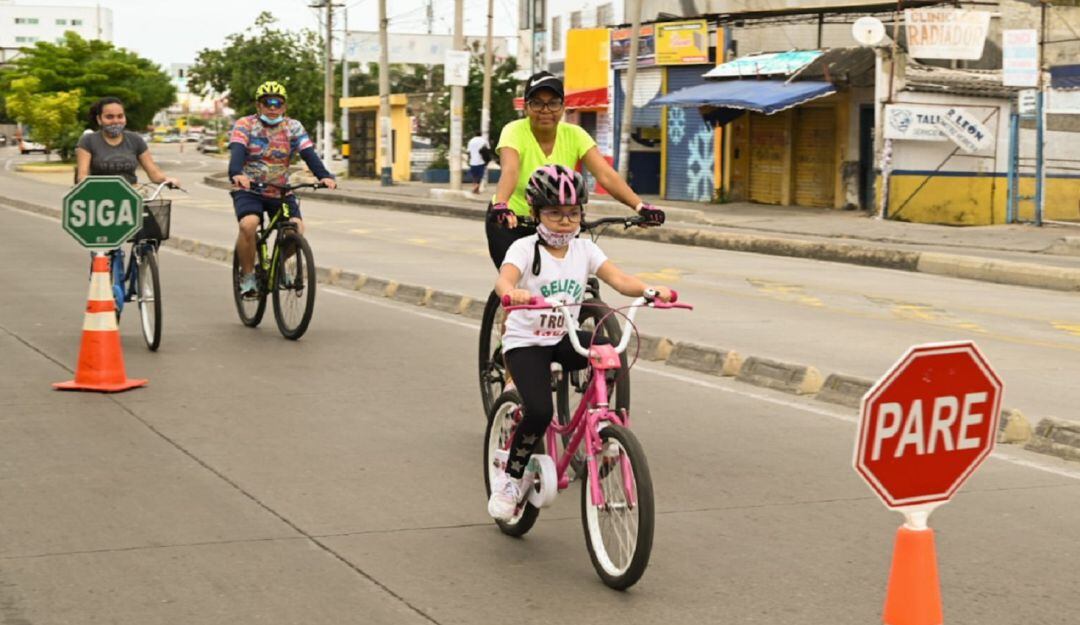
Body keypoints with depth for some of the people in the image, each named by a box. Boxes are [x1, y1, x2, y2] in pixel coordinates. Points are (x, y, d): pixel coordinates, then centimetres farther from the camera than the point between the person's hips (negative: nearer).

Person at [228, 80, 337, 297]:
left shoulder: (293, 127, 2)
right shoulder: (244, 125, -5)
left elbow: (308, 153, -11)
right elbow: (237, 151, -22)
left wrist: (324, 176, -31)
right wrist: (236, 174, -45)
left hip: (281, 192, 3)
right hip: (249, 190, -3)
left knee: (297, 228, -19)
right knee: (248, 225, -30)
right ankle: (247, 276, -11)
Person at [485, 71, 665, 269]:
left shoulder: (574, 135, -11)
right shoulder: (515, 132, -19)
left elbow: (606, 175, -22)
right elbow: (509, 171, -38)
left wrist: (640, 206, -38)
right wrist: (500, 206, -59)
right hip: (510, 224, -3)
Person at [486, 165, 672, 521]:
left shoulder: (584, 250, 1)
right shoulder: (525, 249, -11)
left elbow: (619, 279, -11)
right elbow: (503, 280, -31)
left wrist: (649, 290, -33)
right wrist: (513, 293, -56)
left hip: (564, 339, 4)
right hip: (525, 343, -4)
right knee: (539, 411, -25)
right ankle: (509, 478, -1)